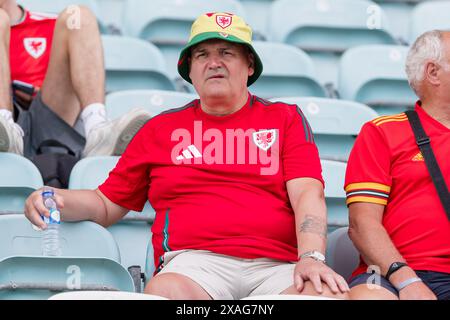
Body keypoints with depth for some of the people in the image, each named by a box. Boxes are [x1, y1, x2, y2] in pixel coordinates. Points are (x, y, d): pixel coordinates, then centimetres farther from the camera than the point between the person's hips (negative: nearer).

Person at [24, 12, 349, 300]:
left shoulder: (285, 119, 20)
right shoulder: (162, 128, 23)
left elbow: (308, 193, 5)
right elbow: (108, 203, 24)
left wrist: (311, 257, -15)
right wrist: (57, 201, 1)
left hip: (277, 265, 0)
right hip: (194, 261, 0)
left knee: (329, 293, -35)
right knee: (165, 291, -38)